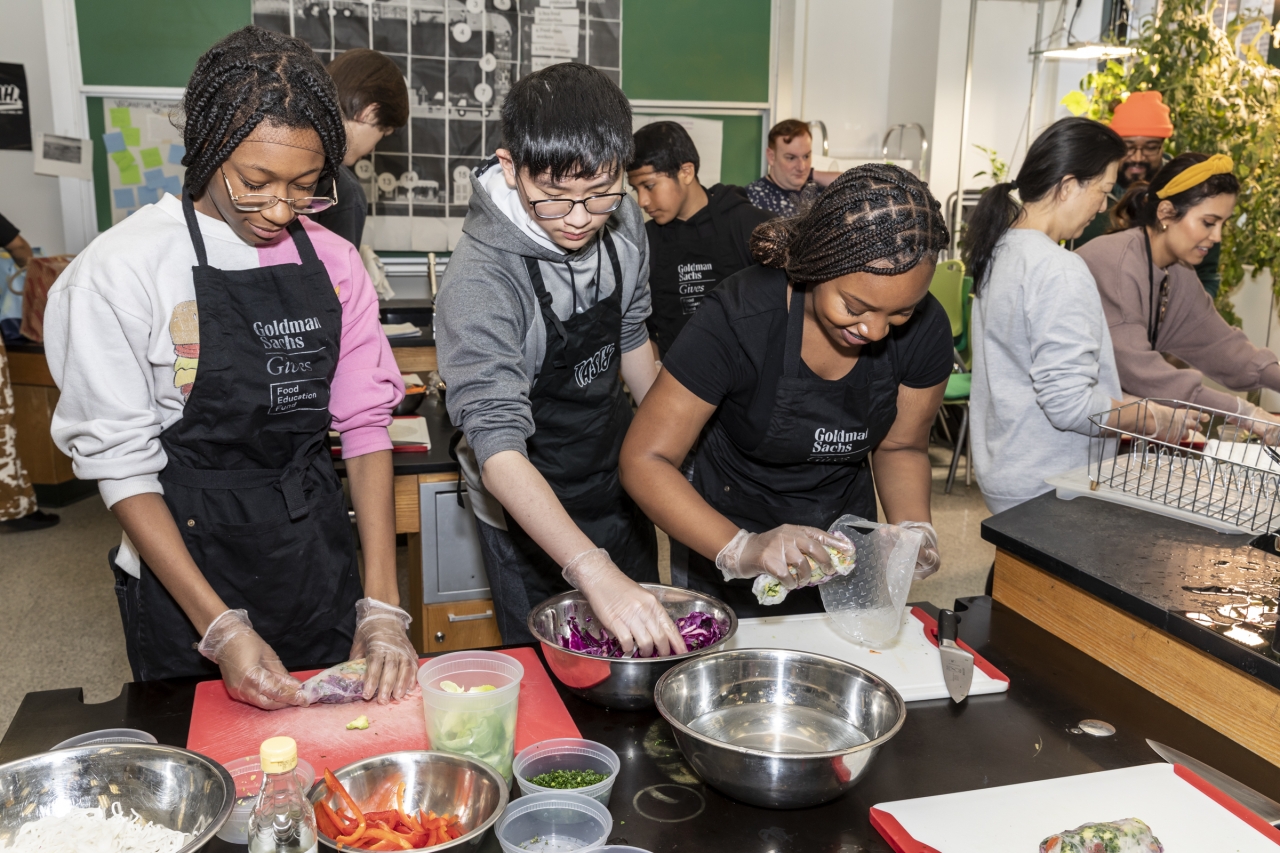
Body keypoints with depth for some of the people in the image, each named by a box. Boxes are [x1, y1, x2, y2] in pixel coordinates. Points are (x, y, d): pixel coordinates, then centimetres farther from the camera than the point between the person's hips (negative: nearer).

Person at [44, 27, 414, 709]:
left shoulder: (333, 262, -2)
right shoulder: (125, 267, -13)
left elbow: (365, 425, -3)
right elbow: (122, 463, -13)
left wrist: (382, 604, -11)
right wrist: (221, 627, -18)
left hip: (319, 556, 4)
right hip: (184, 559, -3)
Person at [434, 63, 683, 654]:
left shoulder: (623, 224, -10)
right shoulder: (479, 281, -31)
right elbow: (498, 448, -38)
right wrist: (594, 571, -49)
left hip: (620, 490, 6)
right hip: (530, 515, -6)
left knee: (647, 656, 24)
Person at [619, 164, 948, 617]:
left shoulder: (924, 329, -17)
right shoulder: (738, 319, -29)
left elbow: (899, 447, -2)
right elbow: (645, 461, -28)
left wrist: (914, 528, -21)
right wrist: (740, 548, -42)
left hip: (844, 549, 4)